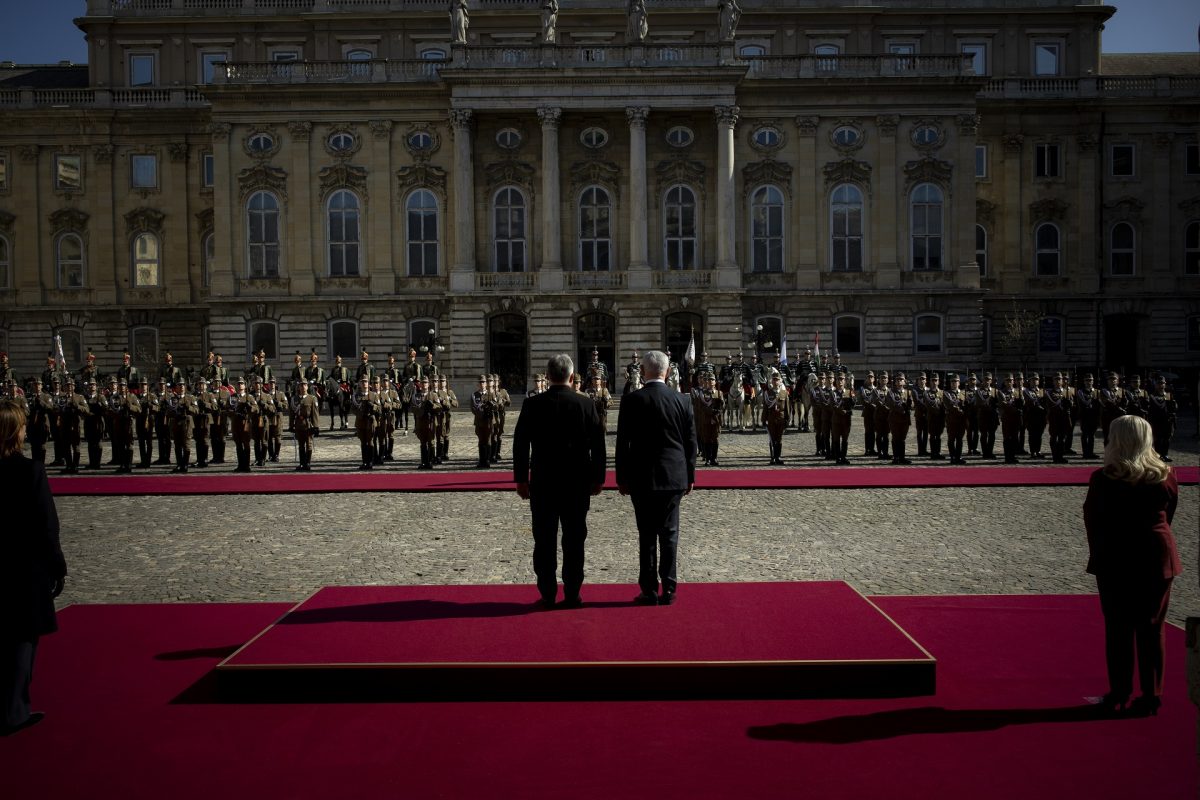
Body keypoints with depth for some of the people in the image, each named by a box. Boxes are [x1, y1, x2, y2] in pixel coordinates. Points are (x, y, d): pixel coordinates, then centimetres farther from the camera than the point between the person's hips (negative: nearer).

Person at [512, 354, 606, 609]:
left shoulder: (532, 404, -5)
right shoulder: (587, 404, -4)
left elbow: (520, 443, -2)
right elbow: (598, 444, -1)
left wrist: (521, 478, 6)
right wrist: (598, 477, 7)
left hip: (542, 483, 0)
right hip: (578, 483, 0)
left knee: (545, 540, 8)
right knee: (574, 540, 7)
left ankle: (547, 594, 12)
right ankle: (572, 594, 9)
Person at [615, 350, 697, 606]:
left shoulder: (632, 401, -7)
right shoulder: (682, 400, 0)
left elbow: (623, 442, -4)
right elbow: (691, 442, 5)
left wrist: (621, 477, 4)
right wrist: (689, 476, 14)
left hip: (642, 479, -2)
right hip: (674, 478, 2)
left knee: (647, 536, 4)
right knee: (669, 533, 7)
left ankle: (649, 591, 8)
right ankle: (668, 590, 10)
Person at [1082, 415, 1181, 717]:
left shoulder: (1102, 479, -13)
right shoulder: (1166, 477, -3)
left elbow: (1092, 521, -7)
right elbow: (1167, 518, 4)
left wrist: (1099, 554, 6)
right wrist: (1151, 541, 14)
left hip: (1114, 561, -3)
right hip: (1157, 559, 3)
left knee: (1118, 628, 7)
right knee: (1151, 628, 10)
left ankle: (1119, 695, 12)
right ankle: (1151, 696, 16)